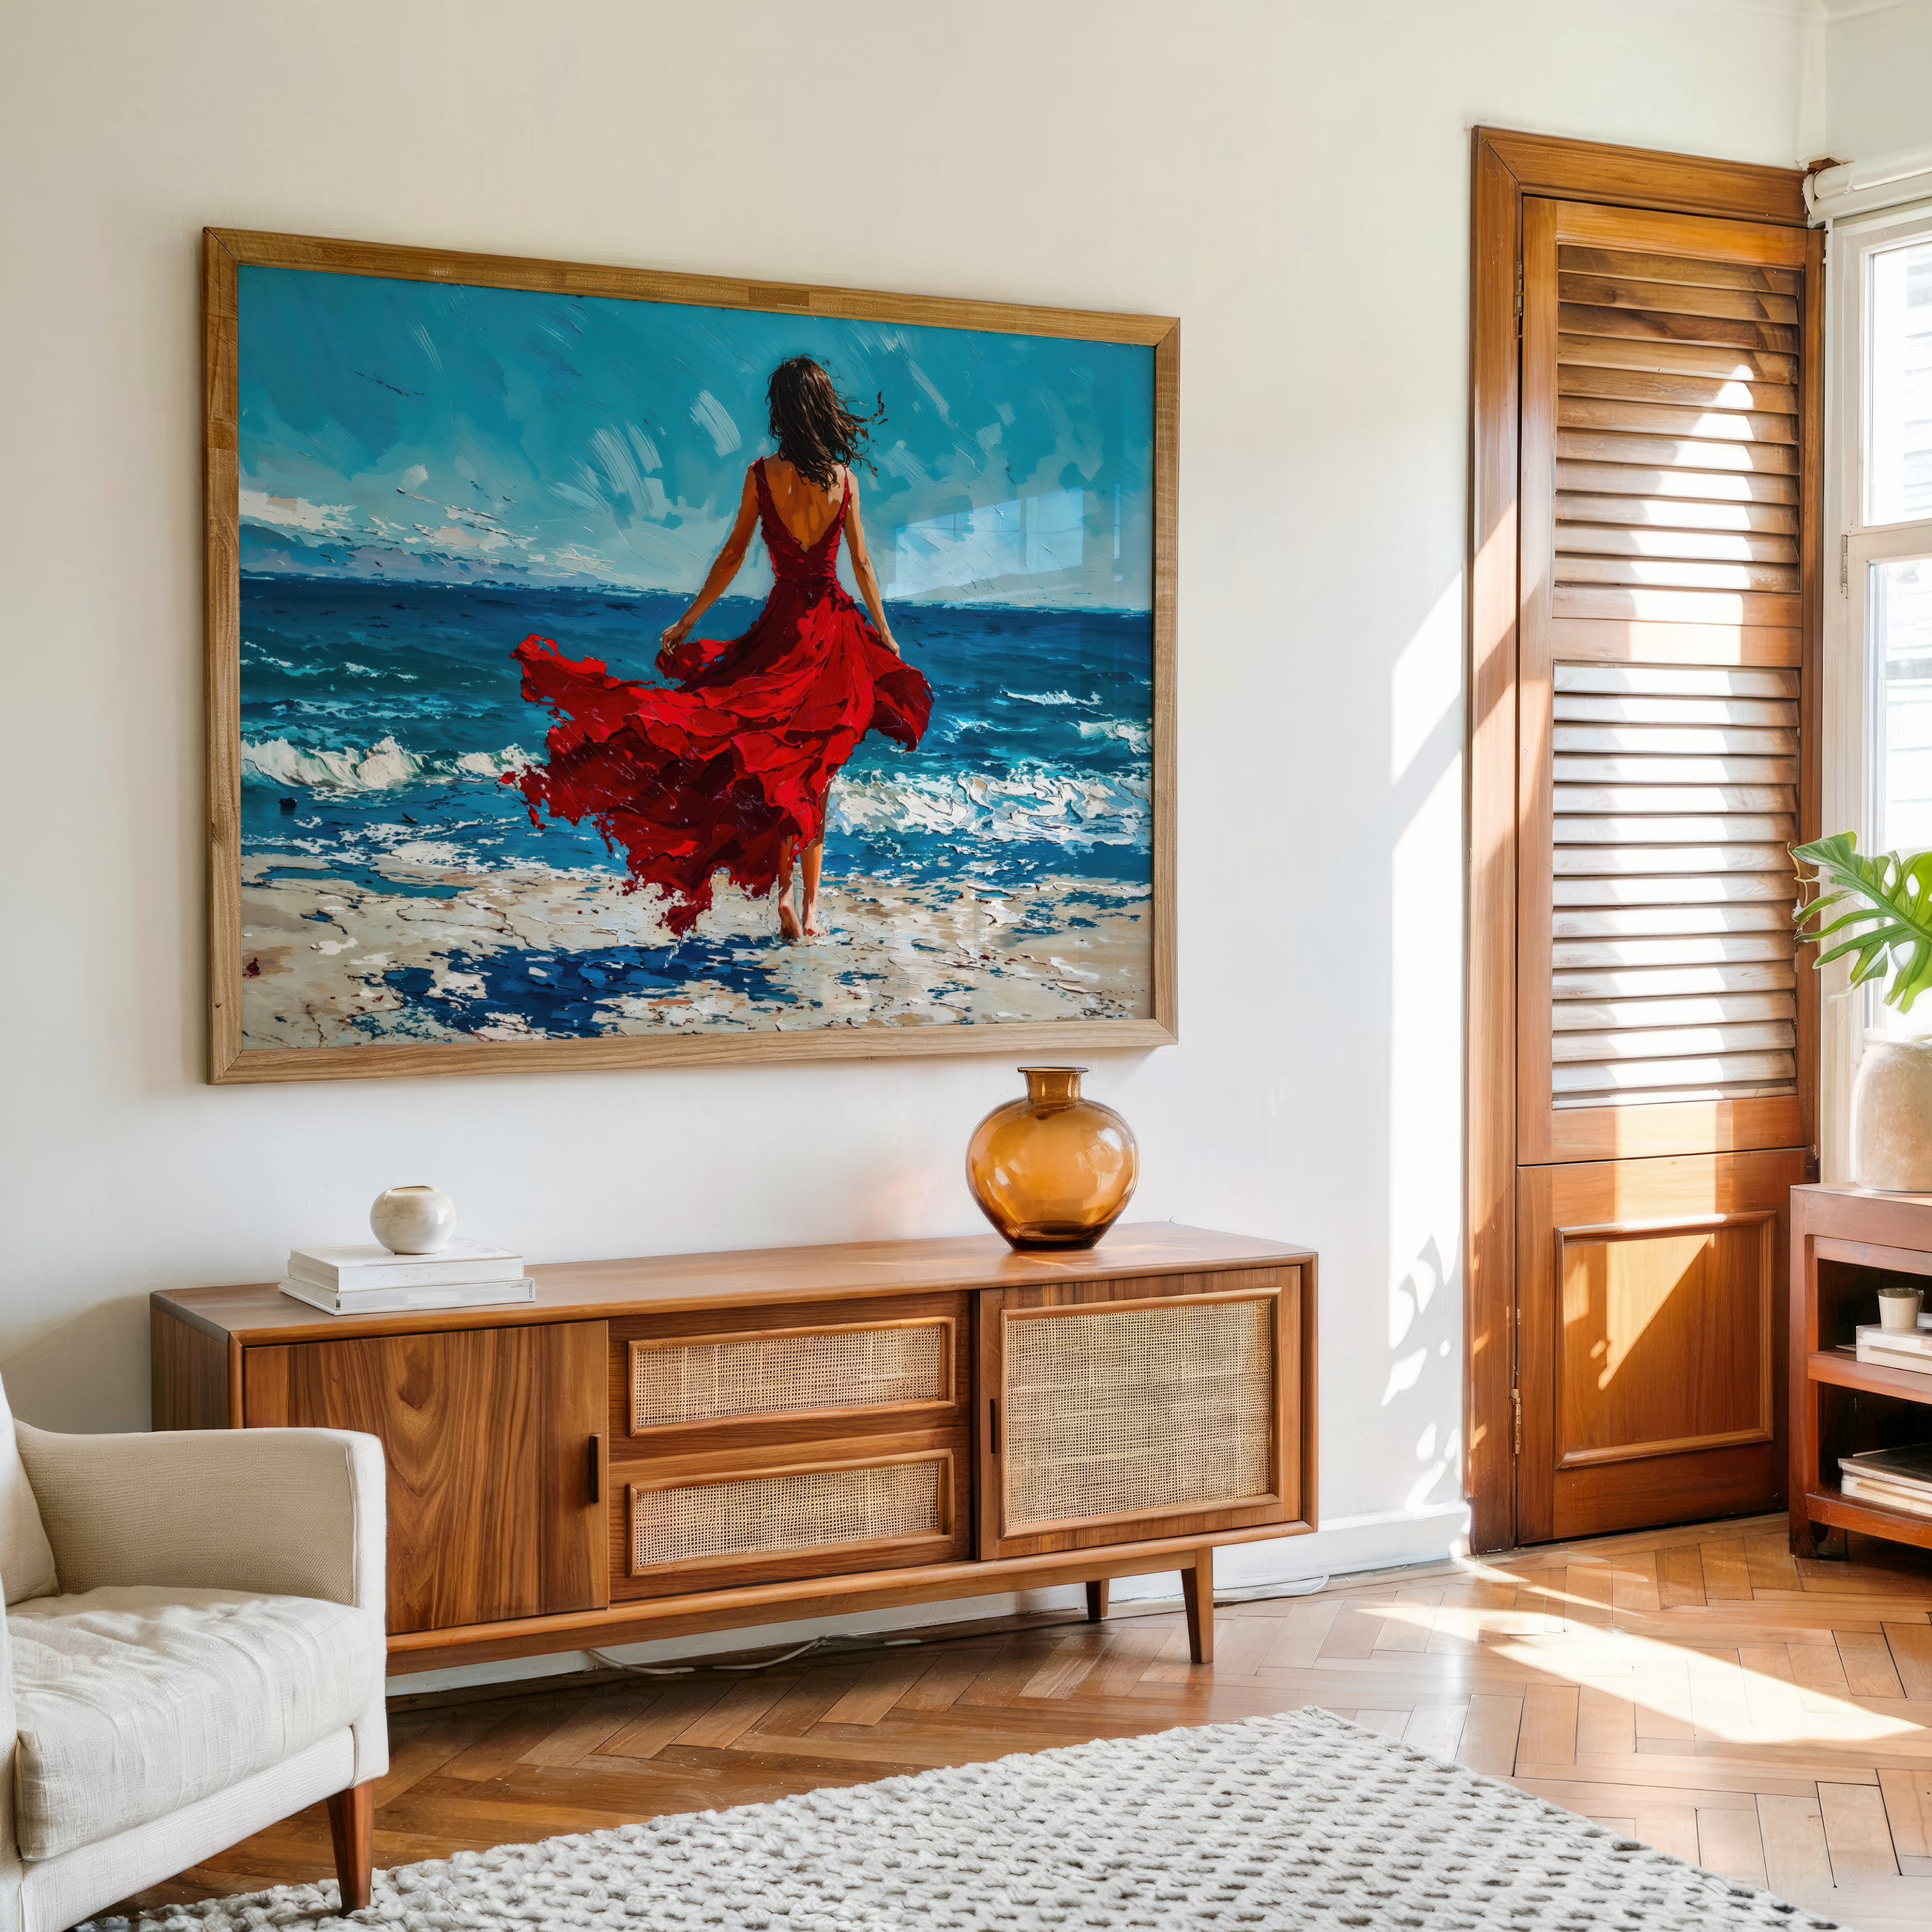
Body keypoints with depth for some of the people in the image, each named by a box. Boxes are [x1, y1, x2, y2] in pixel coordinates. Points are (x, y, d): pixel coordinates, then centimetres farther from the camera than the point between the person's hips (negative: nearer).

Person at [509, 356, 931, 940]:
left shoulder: (763, 474, -8)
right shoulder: (843, 476, -3)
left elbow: (734, 554, -4)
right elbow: (862, 562, 2)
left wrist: (685, 623, 5)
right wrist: (886, 638, 14)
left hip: (785, 626, -2)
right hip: (838, 629, 2)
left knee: (777, 766, 7)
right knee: (815, 772, 11)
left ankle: (784, 891, -8)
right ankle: (810, 903, 13)